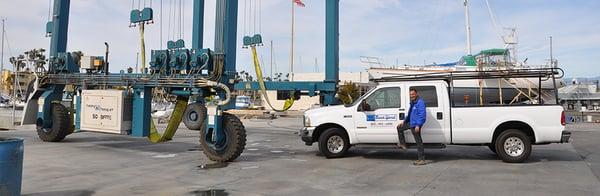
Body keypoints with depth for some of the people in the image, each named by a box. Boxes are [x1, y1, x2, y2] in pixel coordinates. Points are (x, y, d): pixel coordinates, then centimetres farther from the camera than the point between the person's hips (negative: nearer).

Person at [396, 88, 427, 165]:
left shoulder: (420, 102, -16)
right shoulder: (412, 103, 15)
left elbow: (422, 115, -24)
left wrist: (418, 125, -28)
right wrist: (404, 121, 22)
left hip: (416, 125, -10)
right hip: (411, 124, 10)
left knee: (418, 142, -6)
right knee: (399, 127, 22)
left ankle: (422, 159, 0)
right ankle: (402, 144, 27)